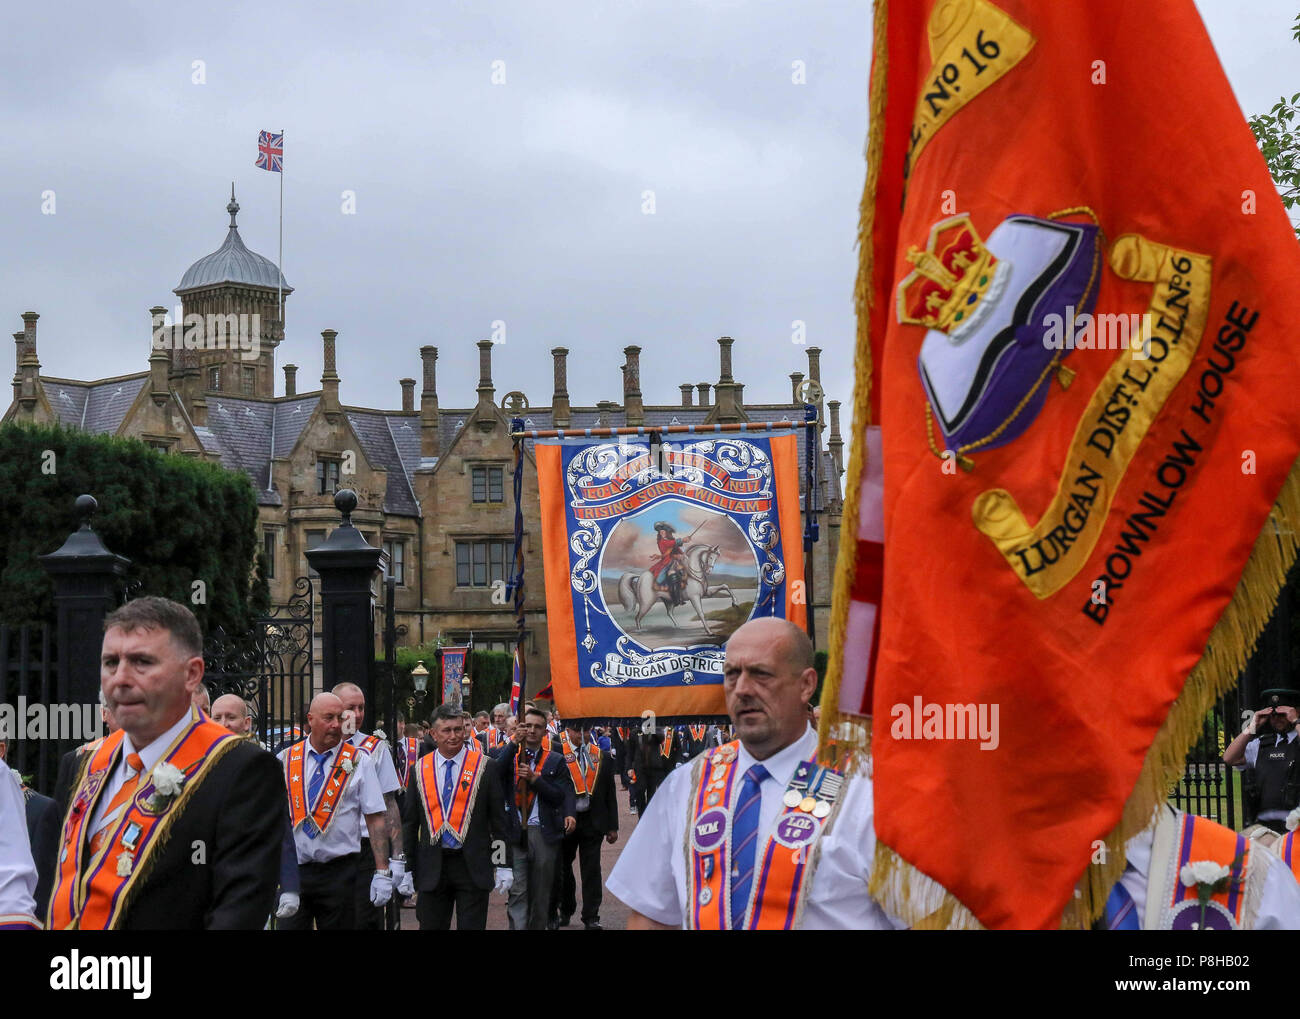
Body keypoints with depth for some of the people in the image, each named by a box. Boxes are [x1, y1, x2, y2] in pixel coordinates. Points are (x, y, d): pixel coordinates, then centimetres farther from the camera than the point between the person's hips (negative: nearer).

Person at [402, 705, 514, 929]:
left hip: (474, 866, -2)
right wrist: (406, 869, 8)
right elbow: (409, 822, 11)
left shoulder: (487, 767, -1)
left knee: (472, 926, 0)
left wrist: (503, 866, -4)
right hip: (432, 867, 2)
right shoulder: (419, 770, 6)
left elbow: (500, 820, 0)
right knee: (431, 926, 6)